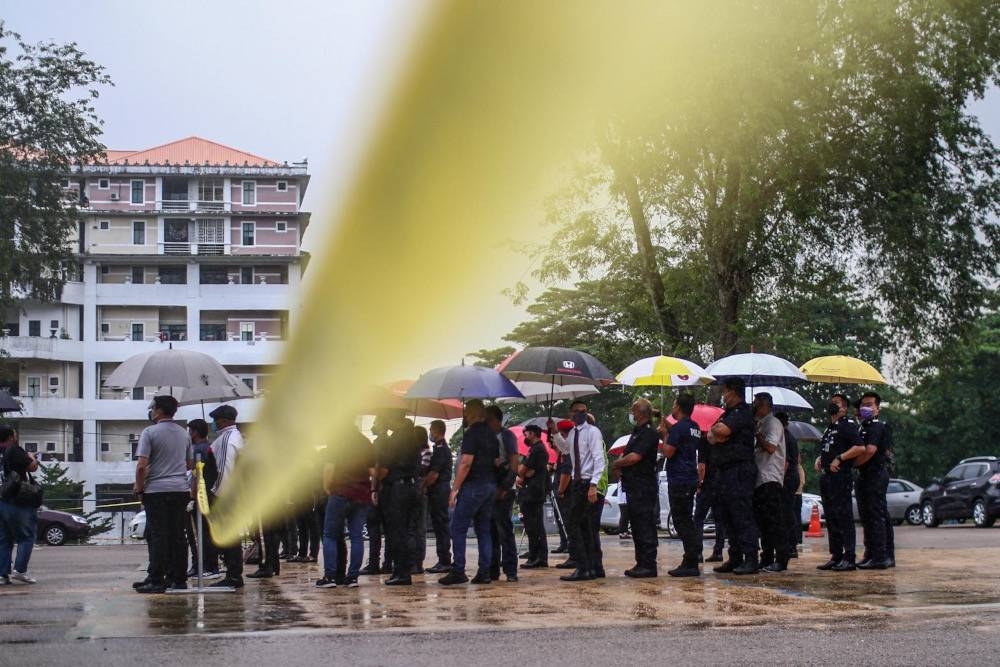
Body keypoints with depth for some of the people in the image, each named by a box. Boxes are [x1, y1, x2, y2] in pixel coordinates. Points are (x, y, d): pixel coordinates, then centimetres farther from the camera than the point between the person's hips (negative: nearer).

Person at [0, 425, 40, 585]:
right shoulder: (15, 450, -13)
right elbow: (32, 467, -12)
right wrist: (32, 458, 8)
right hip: (17, 501, -7)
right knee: (27, 536, 2)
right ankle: (20, 570, -8)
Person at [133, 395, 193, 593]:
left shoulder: (150, 432, -8)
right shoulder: (184, 434, 12)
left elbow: (142, 465, -13)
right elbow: (190, 464, 20)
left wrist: (139, 488, -2)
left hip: (157, 490, -5)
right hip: (181, 489, 5)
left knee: (158, 536, -4)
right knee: (178, 535, 8)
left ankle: (156, 581, -6)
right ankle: (179, 579, 10)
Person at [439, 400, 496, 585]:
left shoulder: (472, 433, -11)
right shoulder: (491, 434, 15)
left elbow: (466, 463, -17)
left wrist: (454, 488, -15)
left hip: (473, 485, -8)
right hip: (491, 485, 8)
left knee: (458, 528, -4)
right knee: (484, 529, 9)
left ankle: (458, 571, -10)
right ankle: (484, 572, 6)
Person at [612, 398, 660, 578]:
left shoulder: (649, 433, -12)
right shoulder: (637, 432, 19)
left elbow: (635, 457, -20)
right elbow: (628, 455, 21)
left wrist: (616, 464, -5)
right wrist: (620, 466, 0)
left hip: (644, 487, -10)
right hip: (634, 487, 10)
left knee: (645, 526, -8)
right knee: (637, 526, 12)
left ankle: (649, 565, -7)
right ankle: (641, 563, 18)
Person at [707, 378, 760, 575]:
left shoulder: (742, 412, -9)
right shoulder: (728, 413, 21)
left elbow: (723, 430, -24)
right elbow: (711, 436, 15)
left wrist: (715, 429, -1)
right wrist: (715, 435, -7)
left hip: (740, 469, -10)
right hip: (726, 471, 10)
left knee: (742, 515, -10)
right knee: (724, 515, 11)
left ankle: (750, 559, -9)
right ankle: (735, 558, 16)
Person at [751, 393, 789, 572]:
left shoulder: (772, 423, -7)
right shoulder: (760, 424, 21)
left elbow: (770, 447, -19)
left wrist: (756, 436, -10)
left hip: (770, 480, -10)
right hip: (760, 479, 10)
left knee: (775, 521, -10)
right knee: (763, 521, 11)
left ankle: (781, 560, -10)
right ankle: (767, 558, 16)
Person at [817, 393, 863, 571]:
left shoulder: (847, 426, -7)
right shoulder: (829, 428, 21)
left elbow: (860, 447, -18)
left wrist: (839, 459, -19)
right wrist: (820, 458, 12)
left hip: (841, 477, -10)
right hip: (826, 477, 10)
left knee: (844, 518, -9)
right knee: (831, 518, 11)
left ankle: (849, 558, -8)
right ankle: (836, 557, 15)